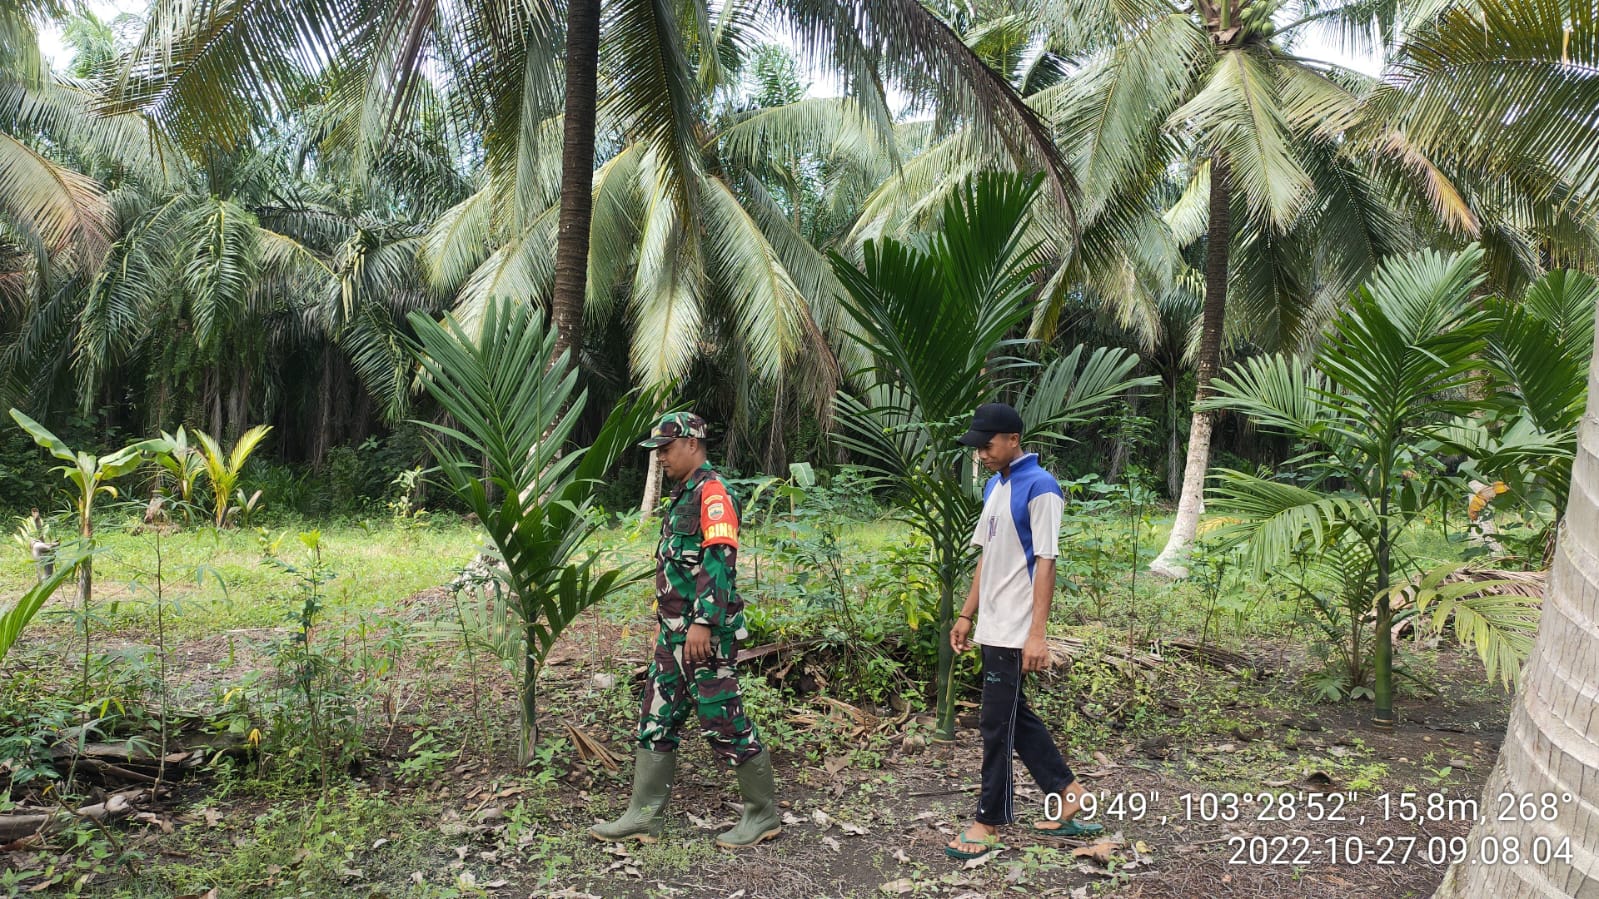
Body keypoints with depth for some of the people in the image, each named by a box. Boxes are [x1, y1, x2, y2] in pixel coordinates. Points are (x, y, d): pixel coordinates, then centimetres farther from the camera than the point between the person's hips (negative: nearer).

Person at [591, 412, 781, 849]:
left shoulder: (712, 491, -13)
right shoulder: (683, 495, 18)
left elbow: (720, 560, -24)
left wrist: (702, 623, -29)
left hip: (705, 633, -10)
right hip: (675, 632, 10)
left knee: (724, 724, -2)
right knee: (656, 722, 11)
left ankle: (764, 815, 12)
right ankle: (644, 817, 19)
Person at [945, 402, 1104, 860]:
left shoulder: (1039, 487, -14)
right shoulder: (994, 487, 13)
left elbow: (1045, 563, -18)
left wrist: (1036, 634, -21)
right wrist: (966, 615, 16)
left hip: (1015, 631, -9)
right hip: (993, 628, 9)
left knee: (997, 724, 0)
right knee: (1015, 716, 16)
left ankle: (989, 822, 12)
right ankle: (1065, 792, 29)